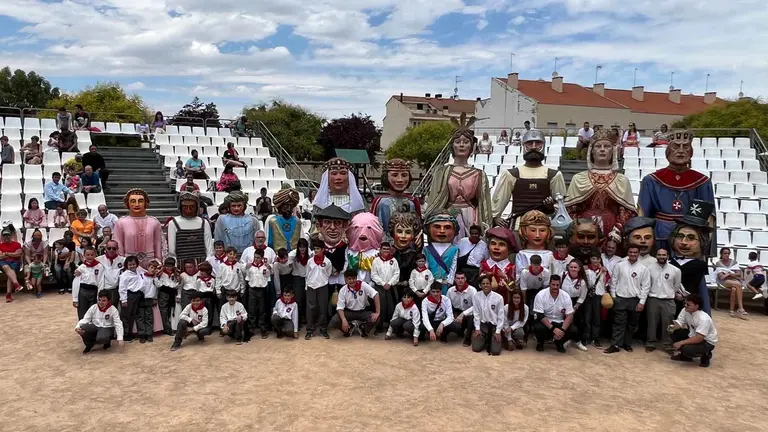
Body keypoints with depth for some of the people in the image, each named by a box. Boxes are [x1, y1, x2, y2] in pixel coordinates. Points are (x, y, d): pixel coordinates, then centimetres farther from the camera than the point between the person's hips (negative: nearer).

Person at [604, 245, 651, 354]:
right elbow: (614, 281, 4)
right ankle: (615, 345, 1)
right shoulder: (619, 265, 0)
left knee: (632, 324, 11)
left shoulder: (643, 269, -1)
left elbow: (646, 286, -1)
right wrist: (613, 296, 1)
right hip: (620, 299, -1)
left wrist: (642, 302, -6)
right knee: (619, 323, -1)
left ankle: (627, 343, 25)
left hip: (635, 300, 1)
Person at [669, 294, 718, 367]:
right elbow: (679, 323, -7)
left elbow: (699, 338, -36)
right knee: (674, 332, -10)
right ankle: (685, 355, 8)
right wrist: (673, 327, -31)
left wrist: (681, 343, -35)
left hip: (707, 342, -8)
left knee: (687, 349, -32)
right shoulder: (685, 311, -9)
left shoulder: (703, 319, -31)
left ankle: (706, 355, 1)